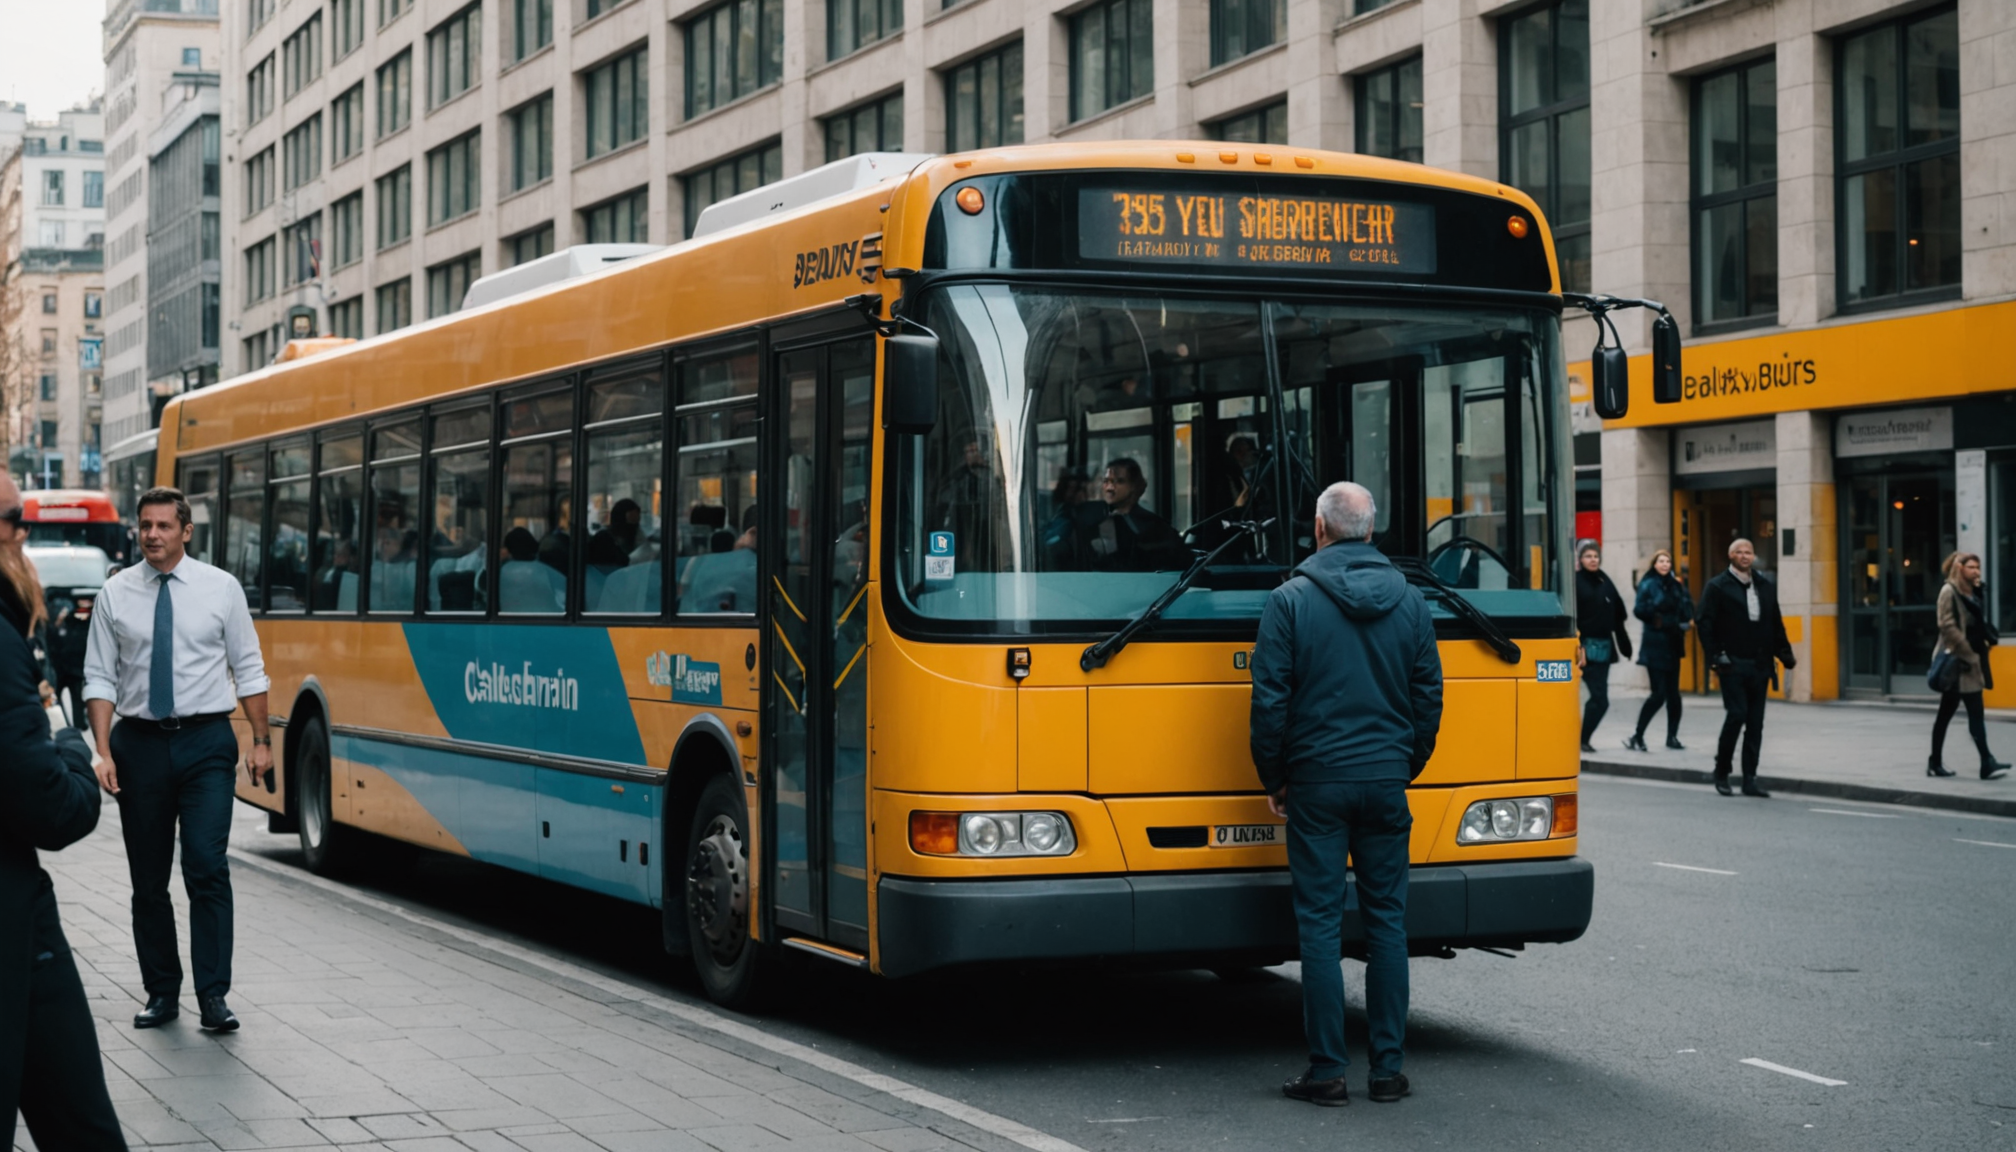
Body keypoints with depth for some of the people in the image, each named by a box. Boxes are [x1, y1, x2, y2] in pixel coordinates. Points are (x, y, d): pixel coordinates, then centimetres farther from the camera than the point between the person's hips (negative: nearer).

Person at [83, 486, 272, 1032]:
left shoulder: (221, 588, 1)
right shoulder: (116, 593, 3)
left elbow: (248, 669, 5)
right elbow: (100, 678, 2)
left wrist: (261, 740, 1)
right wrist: (103, 751, -8)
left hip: (205, 741, -2)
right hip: (140, 741, 2)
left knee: (208, 867, -12)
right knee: (148, 879, 8)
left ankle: (213, 995, -9)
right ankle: (162, 993, 18)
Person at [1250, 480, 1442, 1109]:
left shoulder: (1290, 600, -7)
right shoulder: (1409, 600, 4)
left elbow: (1270, 700, -7)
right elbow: (1429, 697, 8)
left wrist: (1273, 778, 4)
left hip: (1318, 781, -3)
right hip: (1386, 782, 3)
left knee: (1320, 925, 1)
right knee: (1387, 920, 9)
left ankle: (1327, 1071, 2)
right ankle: (1388, 1068, 10)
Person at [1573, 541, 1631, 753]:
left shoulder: (1604, 580, 13)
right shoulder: (1576, 582, -7)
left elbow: (1617, 614, 14)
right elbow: (1572, 617, -13)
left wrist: (1623, 642, 9)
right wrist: (1578, 647, -20)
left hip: (1604, 646, 6)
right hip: (1587, 646, -6)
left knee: (1598, 698, 8)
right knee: (1600, 699, -11)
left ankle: (1583, 739, 17)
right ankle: (1582, 740, -1)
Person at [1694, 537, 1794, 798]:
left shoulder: (1765, 585, 14)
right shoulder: (1717, 587, -1)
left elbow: (1775, 624, 18)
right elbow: (1704, 623, -6)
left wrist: (1785, 655, 11)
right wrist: (1714, 657, -14)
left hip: (1759, 665, 5)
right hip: (1733, 665, -5)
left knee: (1755, 722, 4)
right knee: (1736, 715, -12)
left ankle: (1750, 779, 8)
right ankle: (1721, 773, 4)